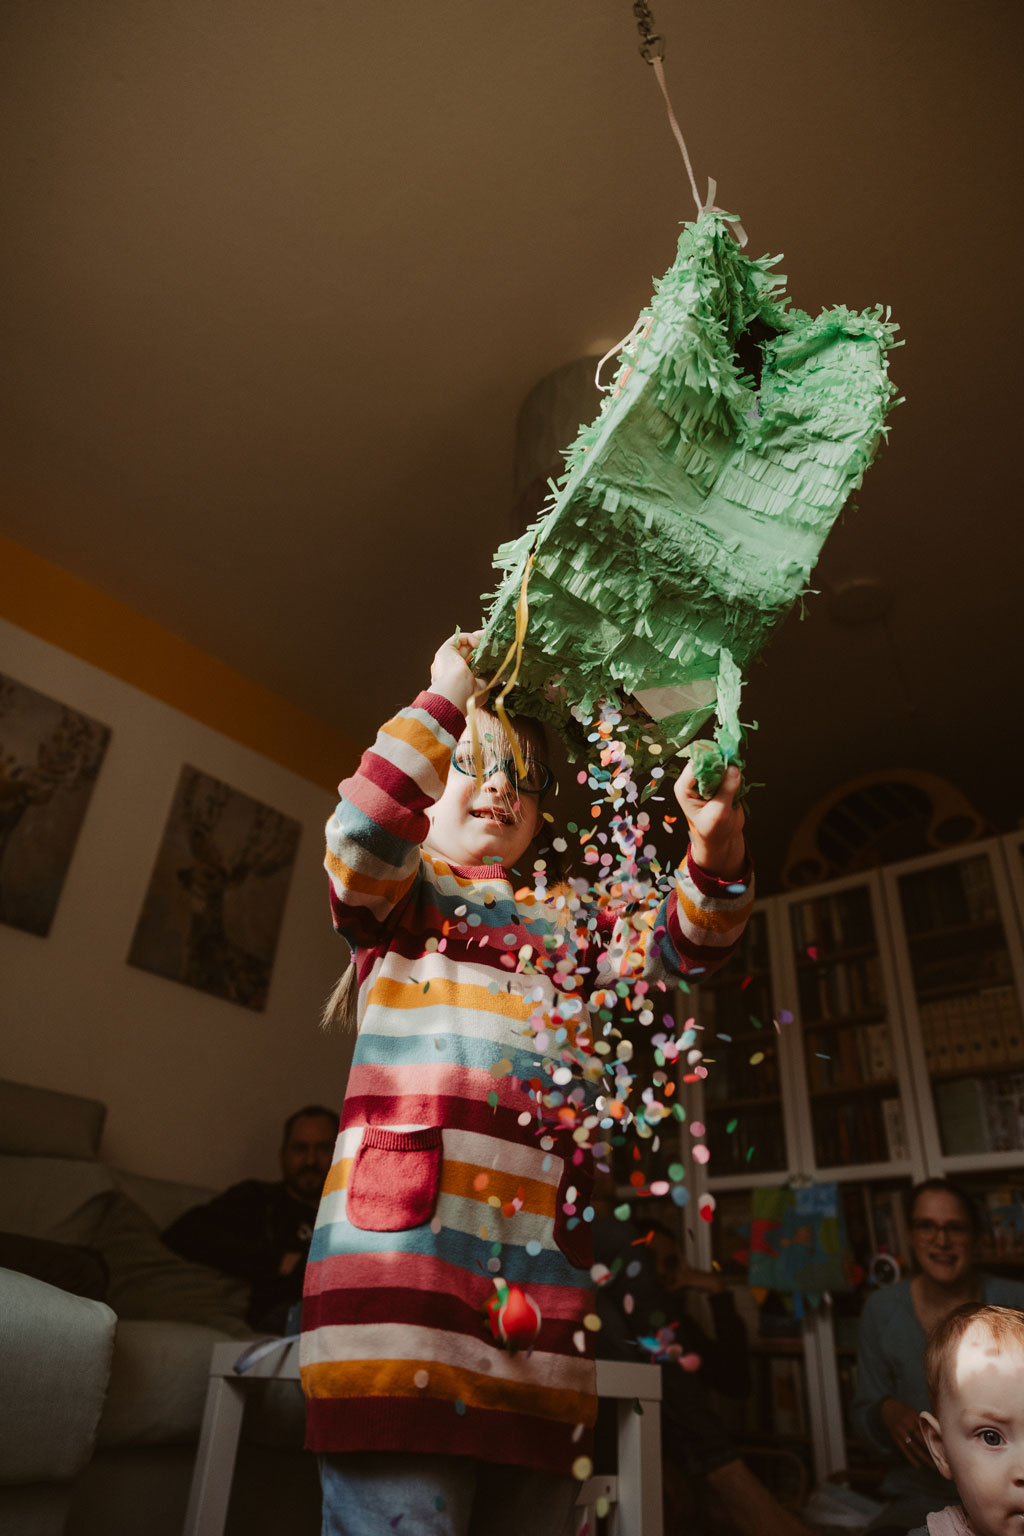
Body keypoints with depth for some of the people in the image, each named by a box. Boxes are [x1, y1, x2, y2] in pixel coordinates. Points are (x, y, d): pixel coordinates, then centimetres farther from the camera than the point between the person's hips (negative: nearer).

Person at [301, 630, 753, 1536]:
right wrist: (448, 696, -5)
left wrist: (717, 848, -9)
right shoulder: (396, 893, 13)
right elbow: (362, 834, -10)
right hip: (404, 1232, -4)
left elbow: (684, 944, 11)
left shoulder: (568, 919, 25)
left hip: (543, 1259, 5)